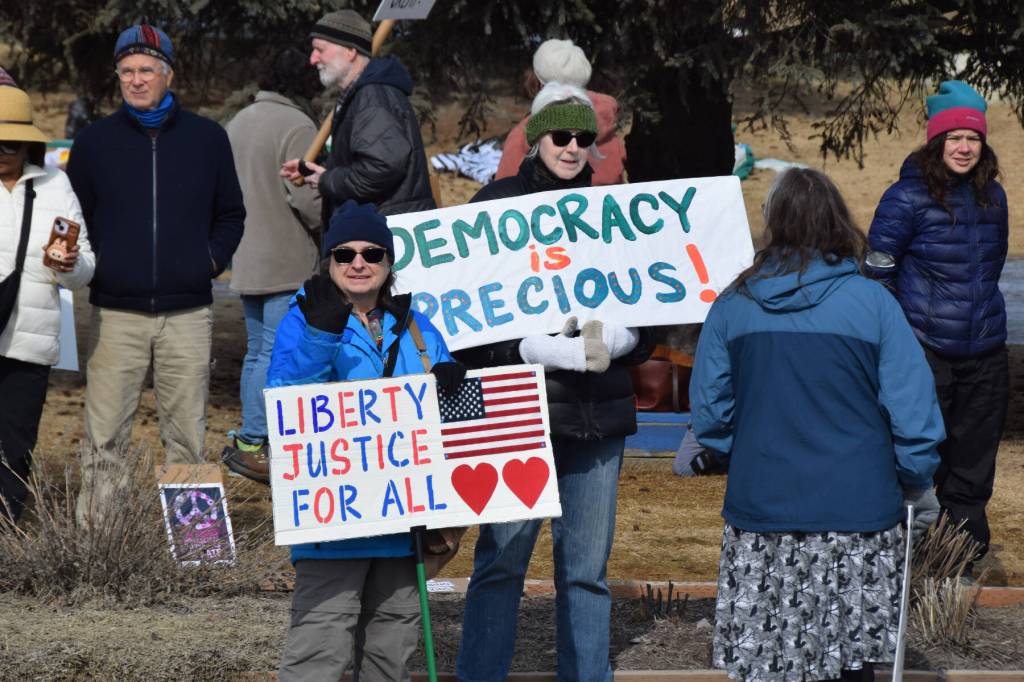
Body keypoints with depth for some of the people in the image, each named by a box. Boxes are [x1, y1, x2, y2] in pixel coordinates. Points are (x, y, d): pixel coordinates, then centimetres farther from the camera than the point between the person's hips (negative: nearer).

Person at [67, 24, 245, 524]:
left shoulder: (207, 139, 8)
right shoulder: (95, 141, 6)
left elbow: (230, 215, 16)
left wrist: (211, 260, 1)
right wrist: (91, 267, -1)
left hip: (187, 313, 1)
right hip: (116, 314, -1)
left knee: (186, 432, 4)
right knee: (103, 435, -3)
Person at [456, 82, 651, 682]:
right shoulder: (495, 208, -1)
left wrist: (611, 340, -10)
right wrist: (551, 351, -17)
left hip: (597, 417, 4)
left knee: (588, 570, 9)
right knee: (500, 562, -1)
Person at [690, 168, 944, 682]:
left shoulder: (733, 306, 0)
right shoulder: (871, 302, -6)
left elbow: (709, 413, 4)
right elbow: (913, 409, -7)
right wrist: (918, 488, 9)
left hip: (759, 511, 2)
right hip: (857, 516, -1)